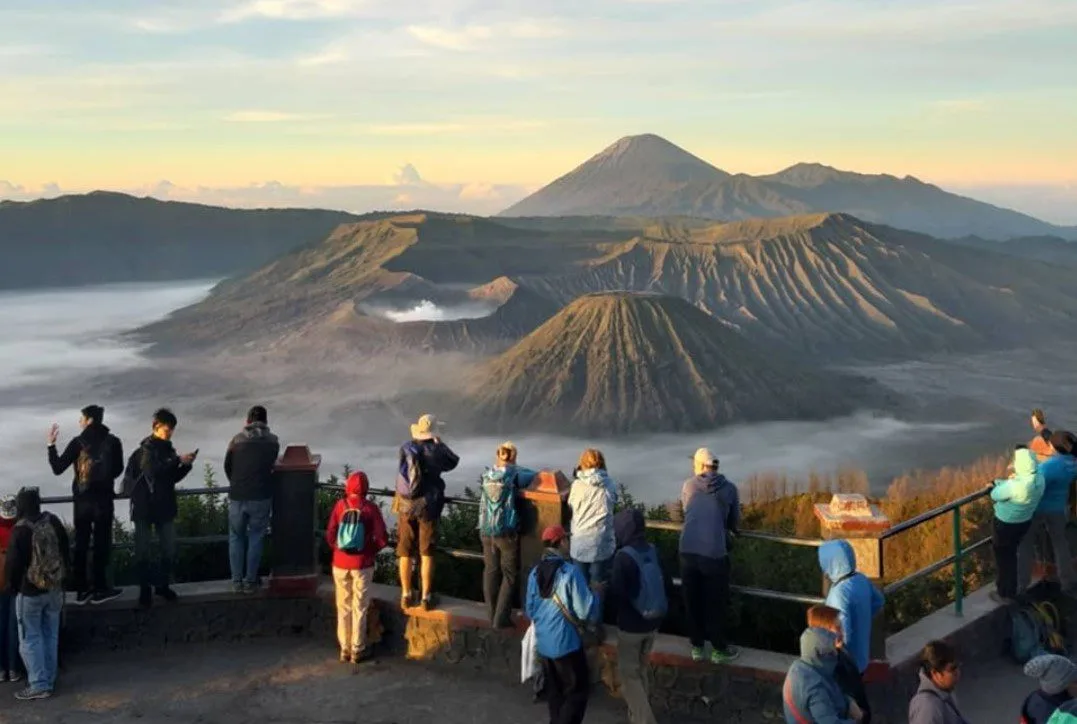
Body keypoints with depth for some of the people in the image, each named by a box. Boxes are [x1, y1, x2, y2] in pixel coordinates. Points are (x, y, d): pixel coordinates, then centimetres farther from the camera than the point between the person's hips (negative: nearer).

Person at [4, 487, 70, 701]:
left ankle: (38, 685, -1)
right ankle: (49, 680, 20)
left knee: (30, 638, 2)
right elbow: (66, 551, 9)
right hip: (55, 589, 6)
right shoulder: (53, 522, -2)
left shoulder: (20, 530, -19)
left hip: (30, 591, -6)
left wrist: (12, 584, 6)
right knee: (50, 636, 13)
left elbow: (13, 563, -13)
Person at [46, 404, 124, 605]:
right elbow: (118, 470, 5)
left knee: (81, 544, 9)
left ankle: (82, 590, 13)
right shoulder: (113, 441, -6)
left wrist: (51, 445, 2)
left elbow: (57, 469, -7)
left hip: (82, 499, 1)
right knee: (101, 543, 6)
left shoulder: (78, 442, -8)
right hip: (103, 499, -1)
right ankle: (99, 589, 9)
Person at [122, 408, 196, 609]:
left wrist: (186, 465, -2)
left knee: (169, 549, 6)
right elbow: (152, 470, -28)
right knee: (143, 550, 1)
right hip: (144, 507, -6)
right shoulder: (146, 449, -10)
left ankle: (163, 585, 21)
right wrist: (178, 460, -26)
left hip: (165, 507, 6)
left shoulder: (168, 449, 10)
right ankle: (145, 589, 10)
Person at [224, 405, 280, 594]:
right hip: (261, 497, -1)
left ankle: (237, 581, 12)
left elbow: (227, 467, 10)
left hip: (237, 496, 1)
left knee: (236, 537, 13)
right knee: (255, 538, 9)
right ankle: (250, 581, 10)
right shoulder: (273, 442, 0)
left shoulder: (237, 440, 1)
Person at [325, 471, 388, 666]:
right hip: (362, 565, -2)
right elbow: (382, 539, -10)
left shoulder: (340, 505, -6)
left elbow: (330, 535, -5)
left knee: (343, 607, 13)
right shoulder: (370, 508, -10)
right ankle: (357, 650, 13)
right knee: (359, 607, 8)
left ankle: (345, 649, 18)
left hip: (340, 564, 2)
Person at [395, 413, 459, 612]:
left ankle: (406, 595, 16)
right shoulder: (437, 450, -11)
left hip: (406, 506, 2)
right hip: (428, 507, -2)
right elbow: (453, 462, 6)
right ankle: (426, 597, 9)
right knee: (427, 554, 7)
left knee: (405, 553, 11)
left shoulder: (406, 448, -6)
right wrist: (439, 443, 14)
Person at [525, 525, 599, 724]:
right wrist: (594, 593, -1)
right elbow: (587, 612, -18)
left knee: (554, 691, 19)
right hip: (566, 643, -7)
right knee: (578, 691, 6)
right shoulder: (570, 571, -19)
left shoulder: (535, 572, 2)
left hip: (543, 643, 7)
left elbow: (530, 612, 11)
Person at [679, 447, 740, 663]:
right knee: (716, 602, 12)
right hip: (714, 552, -2)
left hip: (688, 551, 2)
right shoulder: (729, 488, 4)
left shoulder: (688, 486, 8)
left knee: (692, 601, 16)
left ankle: (697, 646, 27)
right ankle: (719, 649, 23)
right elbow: (734, 523, 14)